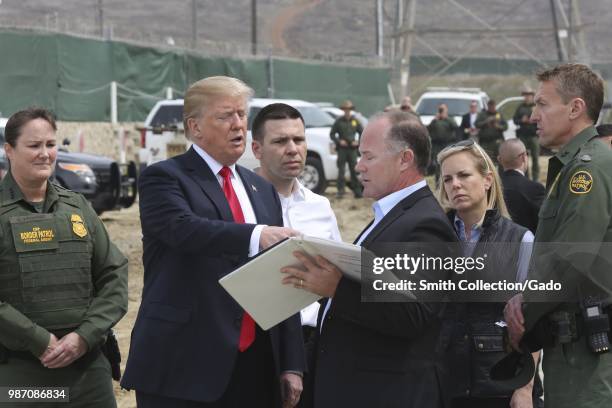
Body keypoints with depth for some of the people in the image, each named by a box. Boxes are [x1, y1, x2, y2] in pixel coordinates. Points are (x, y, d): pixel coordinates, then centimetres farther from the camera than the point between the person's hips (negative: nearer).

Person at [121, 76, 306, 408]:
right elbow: (184, 229, -23)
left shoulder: (262, 190, 17)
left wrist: (291, 364, 9)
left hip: (255, 364, 6)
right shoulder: (164, 178, -2)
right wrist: (255, 235, -37)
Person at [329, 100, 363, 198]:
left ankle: (357, 191, 3)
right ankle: (340, 191, -3)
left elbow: (361, 132, 16)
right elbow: (332, 134, 6)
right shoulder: (339, 121, 3)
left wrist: (358, 141, -1)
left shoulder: (355, 121, 9)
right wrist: (339, 141, -9)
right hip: (342, 149, -1)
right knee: (341, 171, -5)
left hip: (352, 149, 2)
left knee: (354, 171, 1)